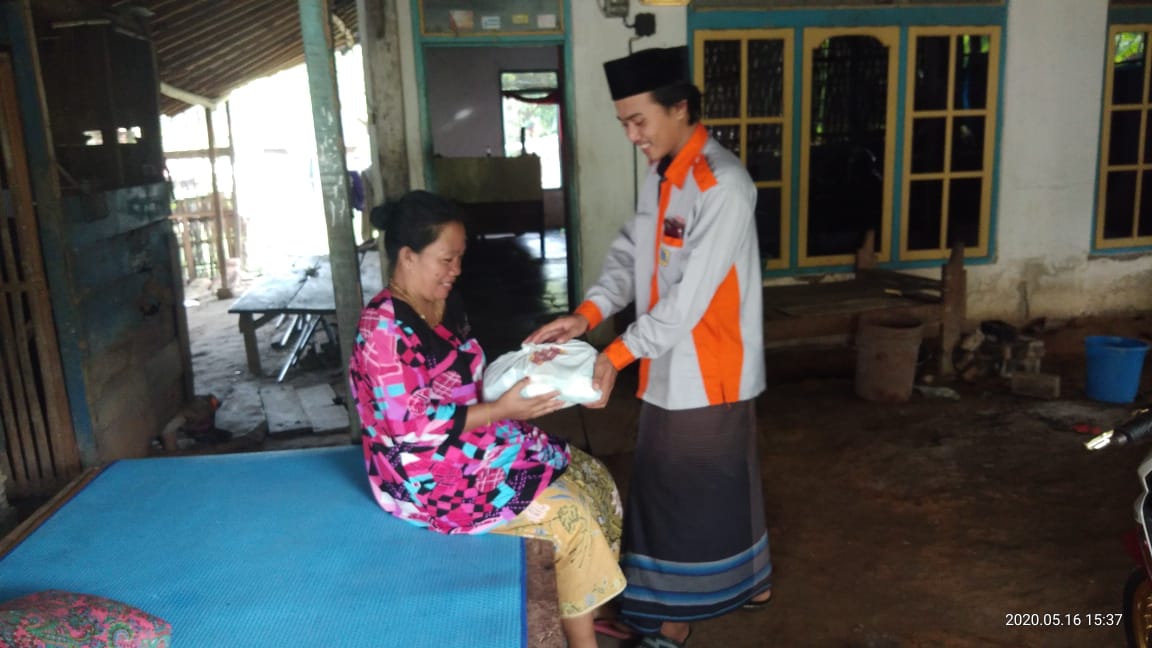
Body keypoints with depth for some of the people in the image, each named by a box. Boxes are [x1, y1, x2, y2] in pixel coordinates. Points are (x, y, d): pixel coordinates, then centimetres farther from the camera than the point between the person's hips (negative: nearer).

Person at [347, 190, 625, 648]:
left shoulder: (446, 305, 6)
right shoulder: (384, 328, -21)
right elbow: (414, 425, -25)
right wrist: (502, 410, -25)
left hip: (472, 445, 9)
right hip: (430, 474, -9)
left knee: (591, 479, 2)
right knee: (567, 511, -15)